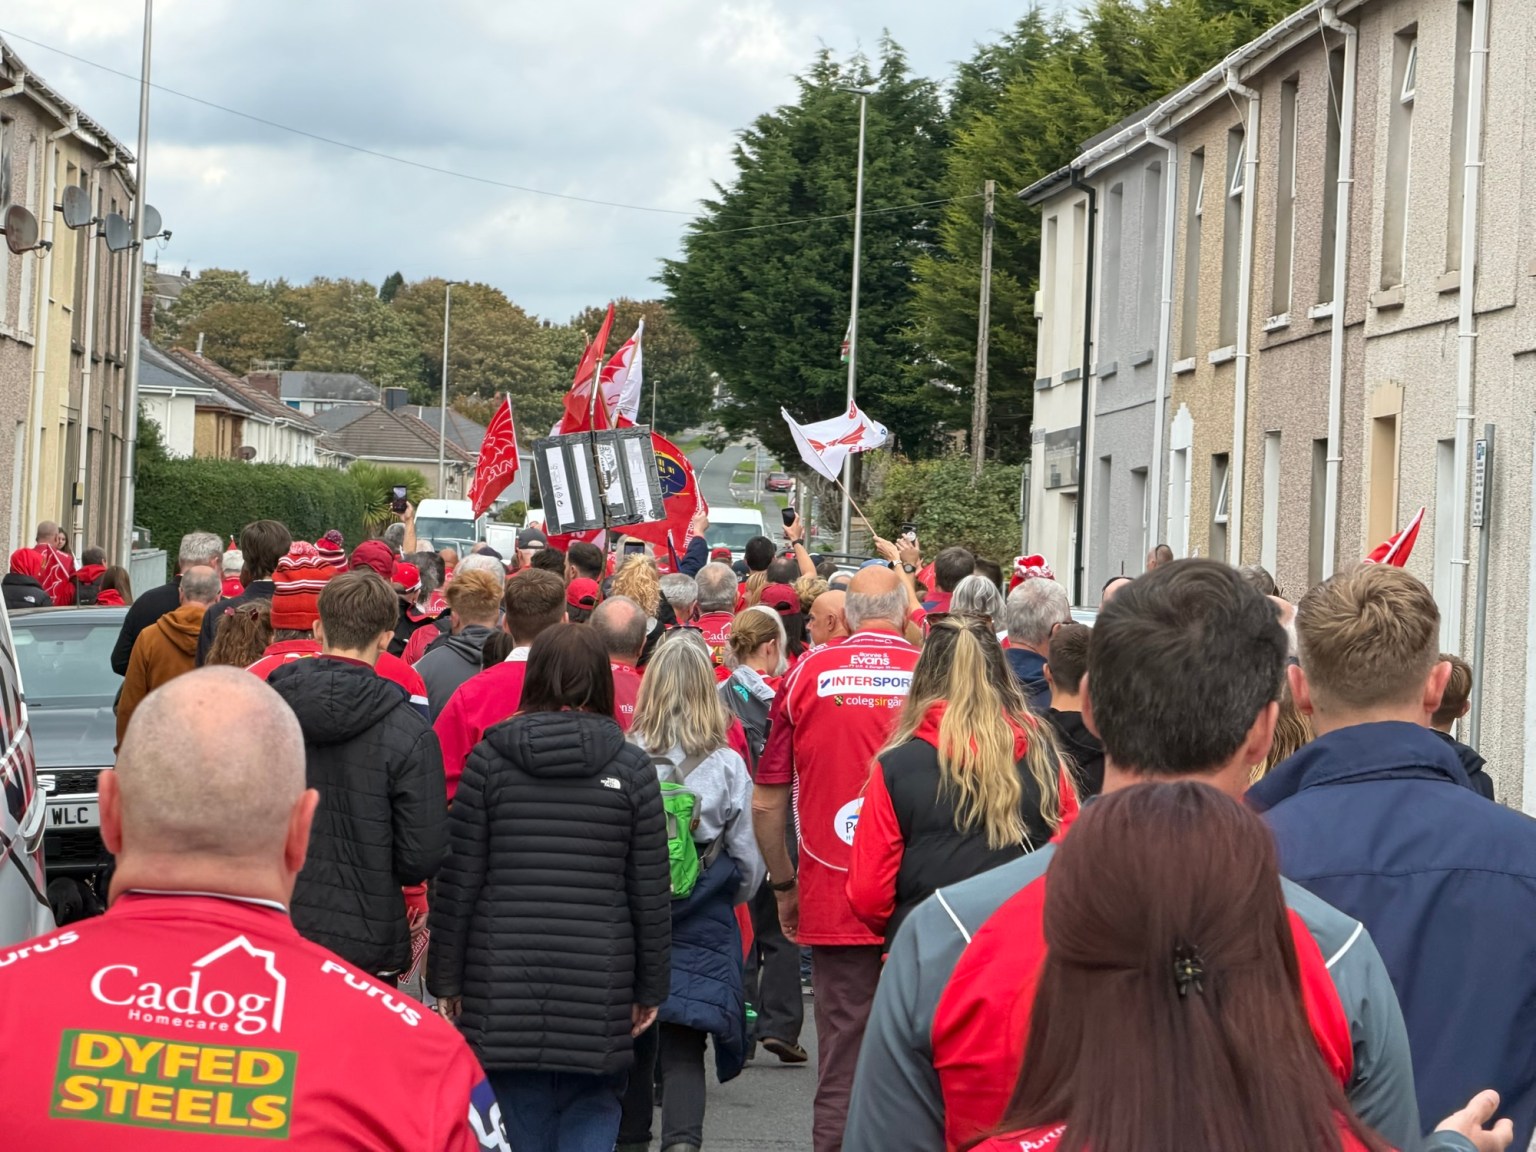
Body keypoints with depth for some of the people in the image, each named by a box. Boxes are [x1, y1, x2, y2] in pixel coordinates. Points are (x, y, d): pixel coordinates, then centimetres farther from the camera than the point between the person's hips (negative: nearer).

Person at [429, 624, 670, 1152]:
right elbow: (651, 892, 2)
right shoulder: (630, 767, 1)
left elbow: (458, 881, 0)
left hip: (503, 987, 0)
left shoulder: (489, 758, 0)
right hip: (599, 989, 0)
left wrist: (446, 980, 7)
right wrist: (650, 989, 12)